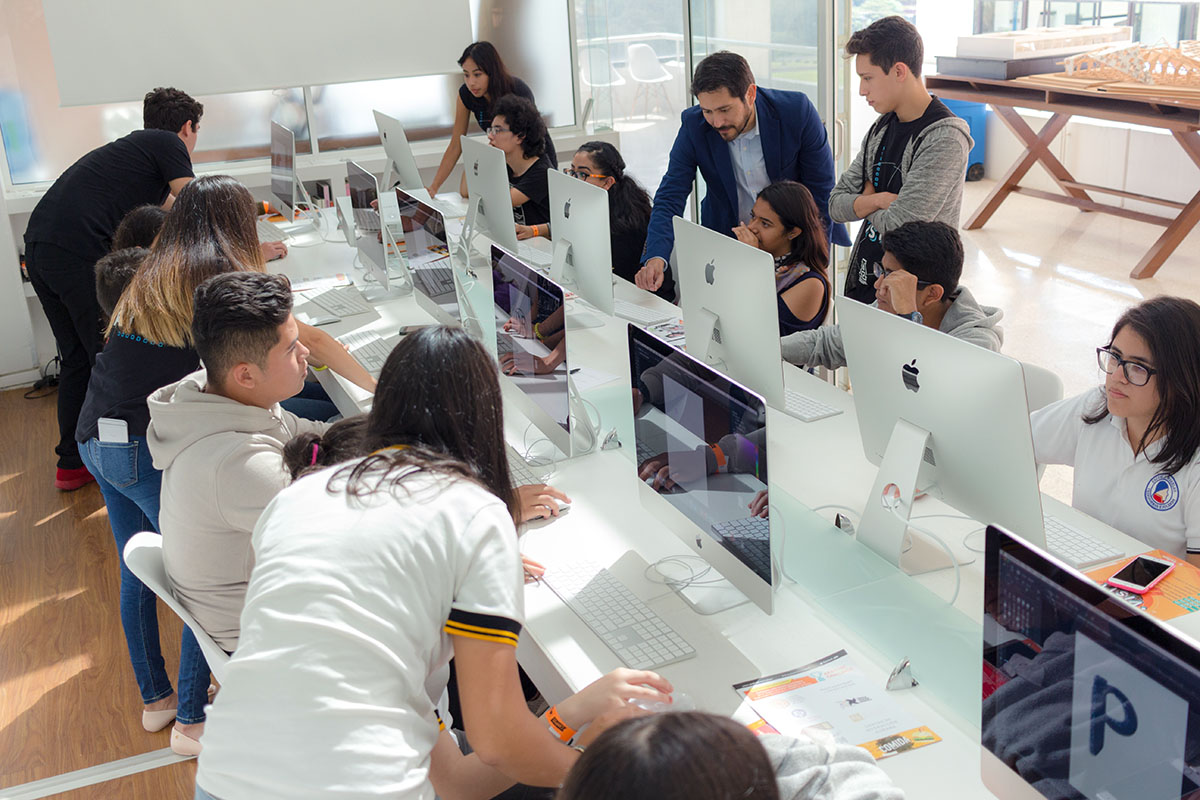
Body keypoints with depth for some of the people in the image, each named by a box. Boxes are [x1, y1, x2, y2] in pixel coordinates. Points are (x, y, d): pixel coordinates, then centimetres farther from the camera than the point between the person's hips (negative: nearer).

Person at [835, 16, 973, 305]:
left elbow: (900, 225, -24)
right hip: (859, 281, 7)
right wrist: (879, 200, -13)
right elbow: (836, 205, 6)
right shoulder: (881, 128, 7)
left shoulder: (945, 140, -18)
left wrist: (867, 201, -4)